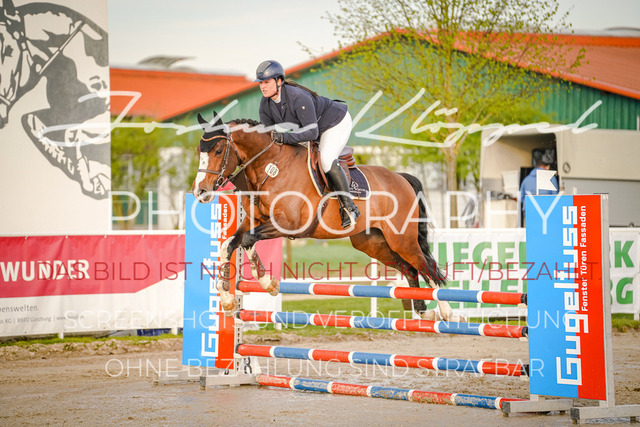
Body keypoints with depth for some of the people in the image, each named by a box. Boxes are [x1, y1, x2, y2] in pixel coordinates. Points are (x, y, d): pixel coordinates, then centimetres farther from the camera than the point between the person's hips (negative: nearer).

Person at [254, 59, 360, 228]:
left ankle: (349, 207, -19)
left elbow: (312, 132, -40)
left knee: (326, 160, -27)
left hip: (336, 122, -9)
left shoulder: (299, 98, -38)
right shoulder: (265, 103, -13)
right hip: (313, 126, 9)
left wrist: (285, 137, -50)